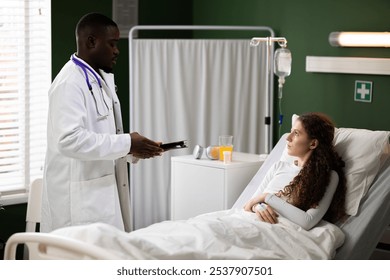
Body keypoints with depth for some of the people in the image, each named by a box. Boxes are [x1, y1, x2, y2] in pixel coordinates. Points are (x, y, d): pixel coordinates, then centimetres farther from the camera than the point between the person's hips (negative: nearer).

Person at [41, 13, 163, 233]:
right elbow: (70, 140, -25)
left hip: (103, 193, 9)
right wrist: (126, 143, -21)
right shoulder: (70, 83, -14)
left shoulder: (101, 79, 16)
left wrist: (132, 147, 6)